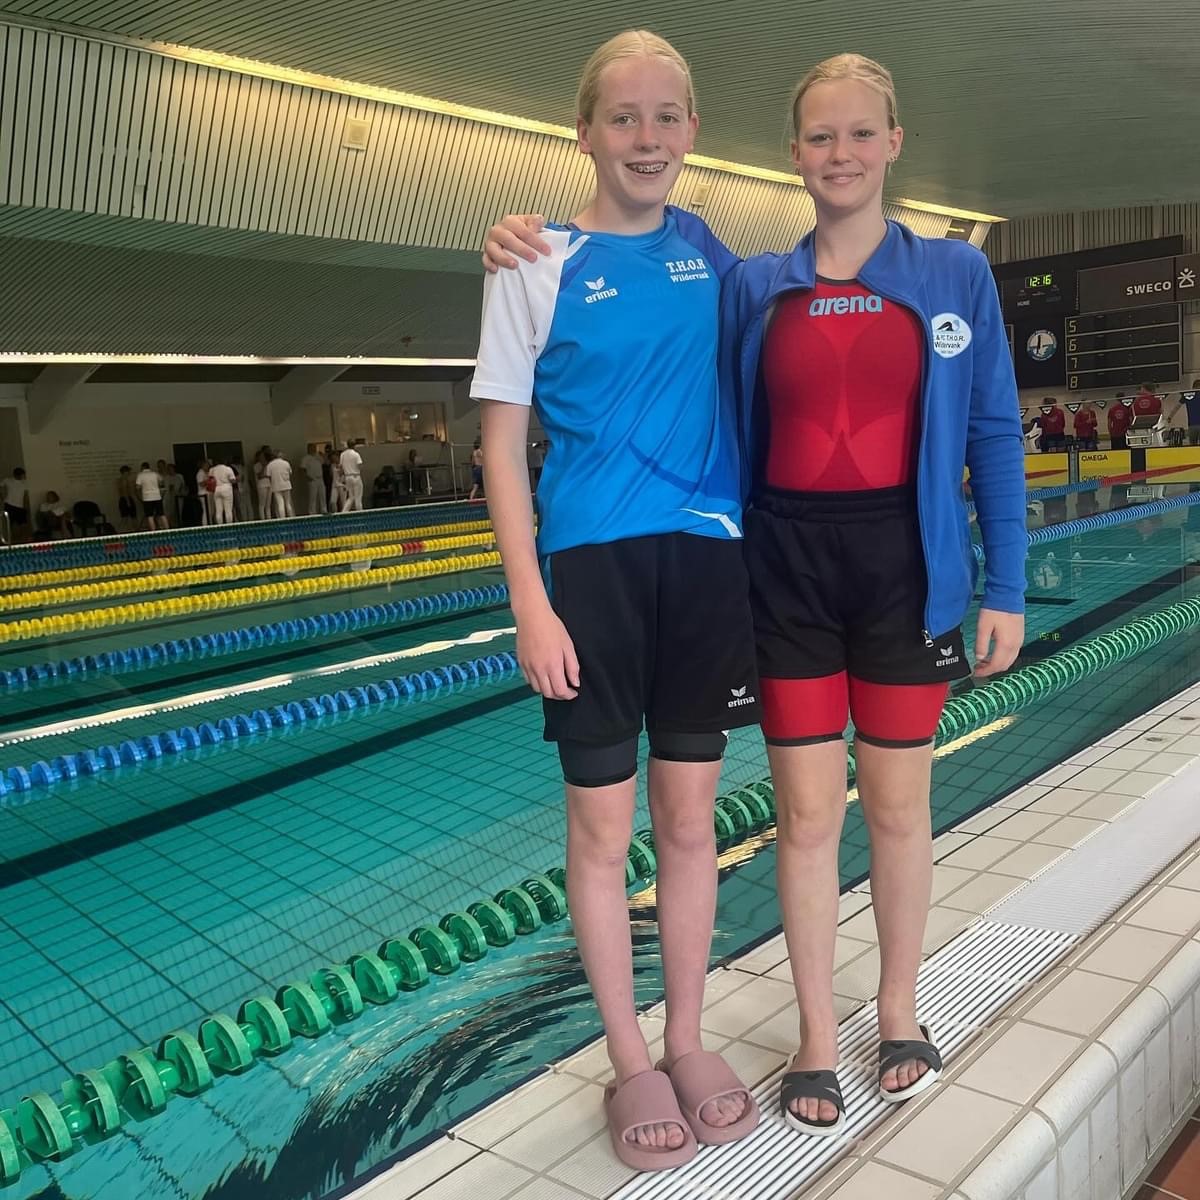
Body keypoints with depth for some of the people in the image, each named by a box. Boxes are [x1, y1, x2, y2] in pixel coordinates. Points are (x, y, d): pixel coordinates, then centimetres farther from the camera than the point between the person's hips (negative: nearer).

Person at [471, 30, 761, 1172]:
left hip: (707, 559, 3)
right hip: (591, 563, -3)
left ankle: (687, 1041, 29)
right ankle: (631, 1061, 25)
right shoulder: (538, 264, -1)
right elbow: (502, 445, -3)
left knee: (689, 819, 11)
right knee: (602, 829, 6)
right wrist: (529, 603, -12)